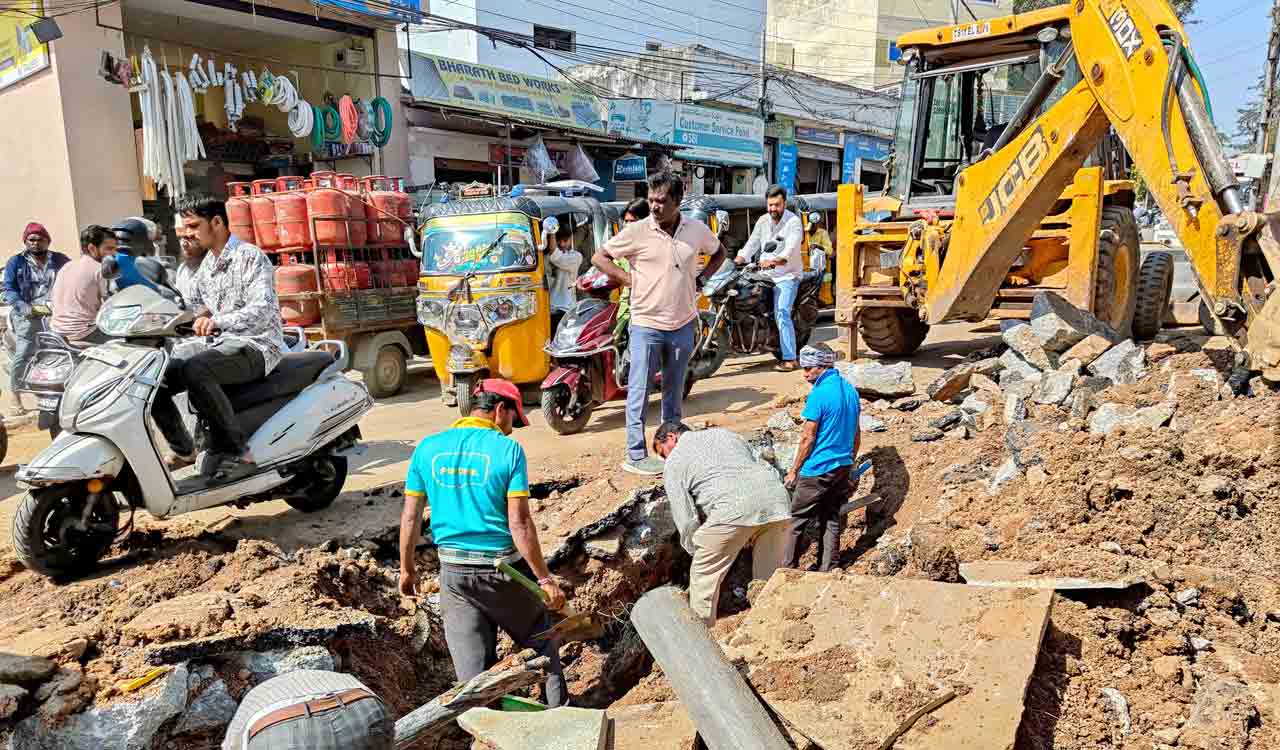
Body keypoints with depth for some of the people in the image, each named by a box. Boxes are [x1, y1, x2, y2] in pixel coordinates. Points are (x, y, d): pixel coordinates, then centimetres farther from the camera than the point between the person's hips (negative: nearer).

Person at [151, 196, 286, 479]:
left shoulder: (250, 257, -9)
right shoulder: (207, 264, 19)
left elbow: (262, 311, -23)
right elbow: (191, 305, 28)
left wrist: (217, 321, -37)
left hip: (257, 346, -8)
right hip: (225, 345, 8)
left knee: (194, 370, -34)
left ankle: (238, 451, -25)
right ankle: (183, 449, 10)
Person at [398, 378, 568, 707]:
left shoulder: (428, 448, 0)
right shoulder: (507, 449, -12)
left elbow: (410, 517, 3)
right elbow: (520, 524, -16)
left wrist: (407, 568, 15)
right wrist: (545, 579, -10)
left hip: (453, 571, 3)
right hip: (503, 567, -2)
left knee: (472, 662, 12)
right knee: (540, 641, 20)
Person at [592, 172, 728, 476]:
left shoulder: (697, 230, 2)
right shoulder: (637, 231, -8)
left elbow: (719, 252, 22)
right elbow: (599, 257, 0)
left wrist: (700, 279, 7)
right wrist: (629, 280, -8)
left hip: (683, 325, 4)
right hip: (647, 324, -4)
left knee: (674, 391, 16)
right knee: (639, 391, -3)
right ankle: (636, 455, 4)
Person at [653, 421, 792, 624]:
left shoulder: (674, 463, 16)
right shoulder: (724, 433, 33)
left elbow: (686, 519, 8)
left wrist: (696, 552, 23)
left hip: (734, 508, -6)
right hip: (777, 499, 6)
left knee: (704, 575, 13)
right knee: (771, 575, 20)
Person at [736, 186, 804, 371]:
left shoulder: (793, 222, -11)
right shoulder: (763, 221, 9)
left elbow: (790, 250, -26)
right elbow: (752, 244, 5)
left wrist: (774, 261, -45)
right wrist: (736, 261, -13)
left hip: (787, 275, -7)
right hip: (765, 274, 7)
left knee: (781, 313, -19)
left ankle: (789, 358, -18)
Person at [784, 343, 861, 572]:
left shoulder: (819, 394, -17)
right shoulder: (850, 390, 8)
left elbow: (808, 438, -15)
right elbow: (856, 434, 14)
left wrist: (794, 471, -5)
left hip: (818, 470, -8)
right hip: (843, 468, 8)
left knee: (796, 521, 4)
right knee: (833, 521, 13)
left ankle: (787, 570, 8)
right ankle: (826, 572, 19)